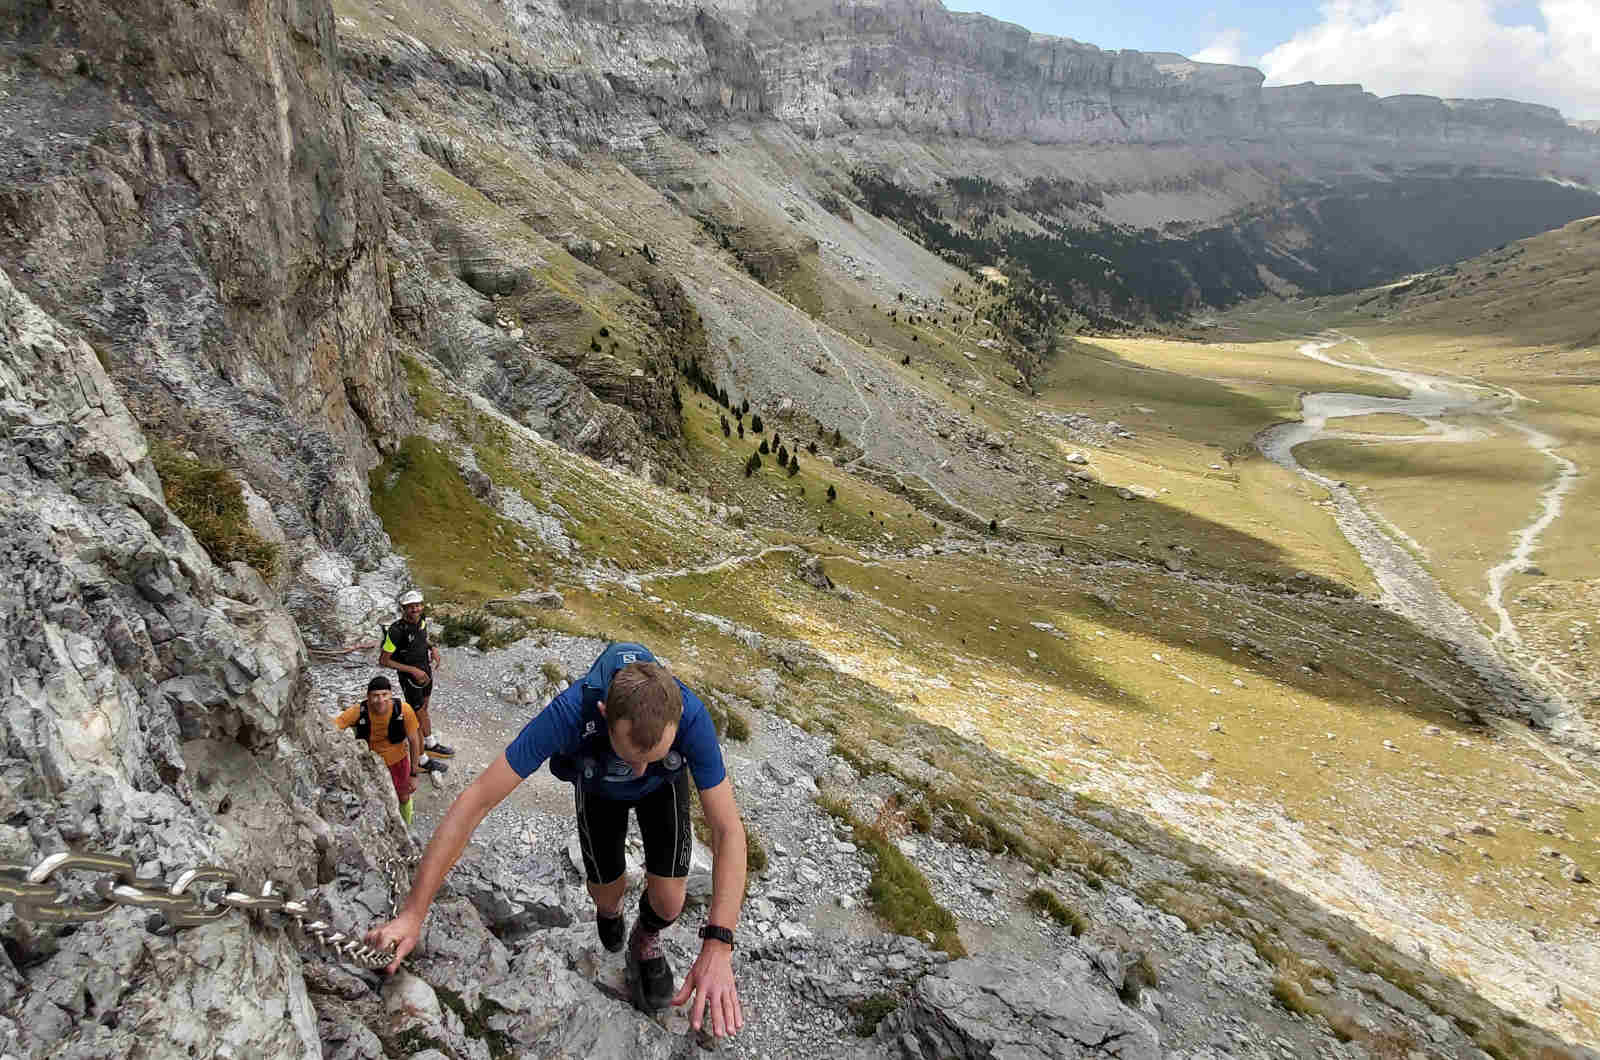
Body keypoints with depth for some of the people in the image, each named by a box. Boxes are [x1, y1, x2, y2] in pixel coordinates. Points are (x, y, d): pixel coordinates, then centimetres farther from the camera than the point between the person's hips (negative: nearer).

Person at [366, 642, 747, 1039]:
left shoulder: (690, 716, -45)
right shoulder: (570, 712, -46)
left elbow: (728, 830, -41)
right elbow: (476, 799, -41)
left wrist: (718, 946, -51)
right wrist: (413, 913, -41)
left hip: (665, 784, 0)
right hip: (597, 784, 0)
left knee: (667, 903, -9)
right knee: (607, 891, 8)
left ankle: (646, 940, 28)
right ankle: (610, 908, 49)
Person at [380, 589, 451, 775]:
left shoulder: (422, 621, -7)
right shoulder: (397, 630, -29)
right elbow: (383, 660, -23)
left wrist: (432, 648, -4)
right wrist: (413, 670, -24)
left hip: (425, 670, 7)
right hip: (409, 677, -7)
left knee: (423, 709, 26)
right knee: (418, 716, 3)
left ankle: (431, 744, 45)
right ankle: (422, 760, 17)